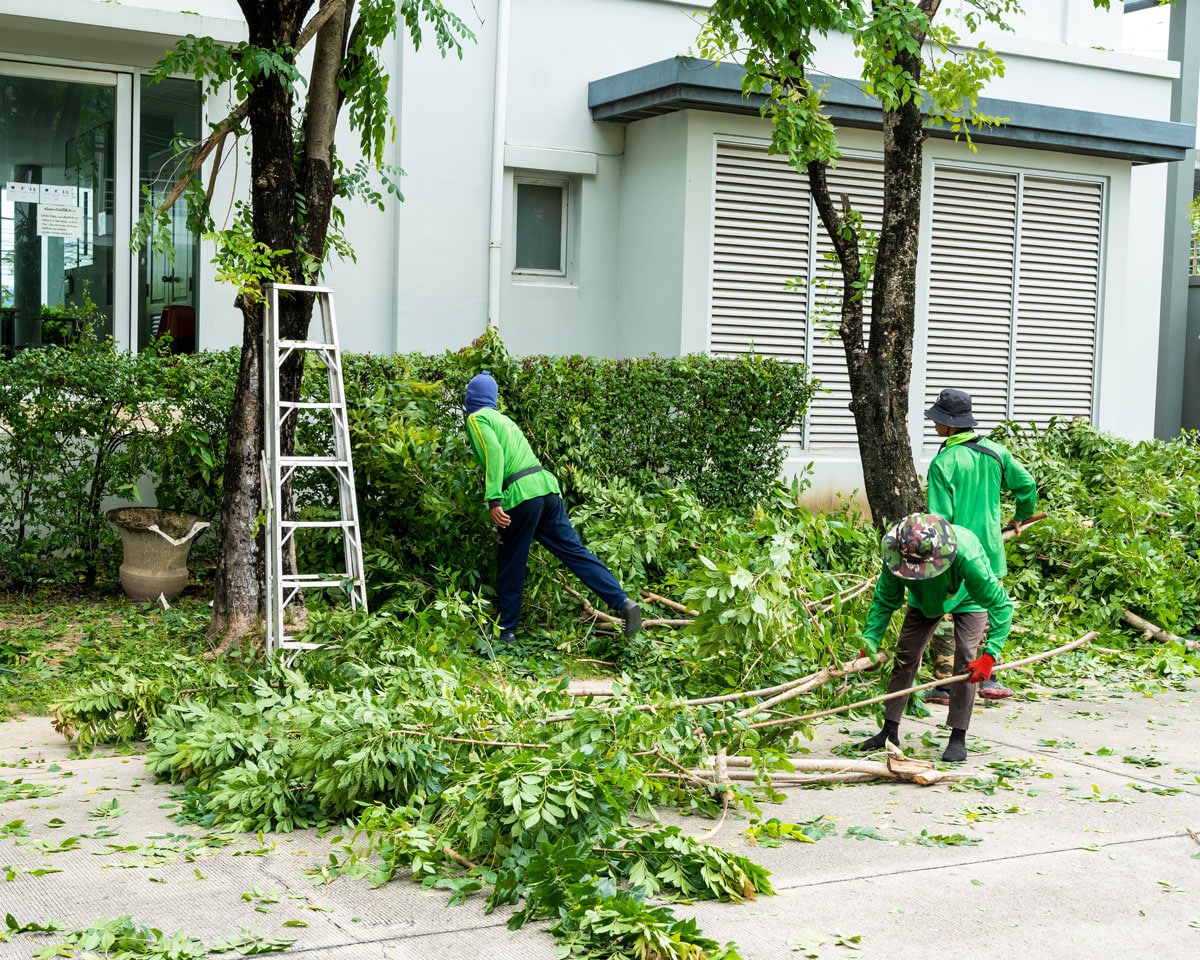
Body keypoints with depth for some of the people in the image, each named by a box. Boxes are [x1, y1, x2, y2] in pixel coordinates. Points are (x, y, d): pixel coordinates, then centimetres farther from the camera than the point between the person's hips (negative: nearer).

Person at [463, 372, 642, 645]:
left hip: (520, 494, -7)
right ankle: (624, 603, -7)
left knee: (510, 567, 6)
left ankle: (505, 632, 14)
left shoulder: (477, 418, 3)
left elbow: (493, 453, -14)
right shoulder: (501, 418, 27)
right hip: (547, 486, 7)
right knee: (574, 550, 3)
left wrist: (493, 500, -20)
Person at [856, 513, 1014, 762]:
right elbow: (885, 601, -17)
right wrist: (870, 641, -28)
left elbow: (1000, 604, -37)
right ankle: (889, 731, 5)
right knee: (905, 655, -3)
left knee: (965, 659, -17)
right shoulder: (895, 554, -35)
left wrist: (989, 655, -43)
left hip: (968, 601, -3)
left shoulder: (966, 557, -46)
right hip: (924, 601, 4)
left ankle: (958, 739, -10)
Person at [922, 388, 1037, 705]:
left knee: (945, 618, 4)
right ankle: (989, 679, 17)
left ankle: (943, 684, 6)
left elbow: (940, 516, -16)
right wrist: (1020, 517, 27)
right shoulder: (995, 452, 2)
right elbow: (1027, 485, 8)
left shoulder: (943, 462, -14)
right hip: (990, 548, 5)